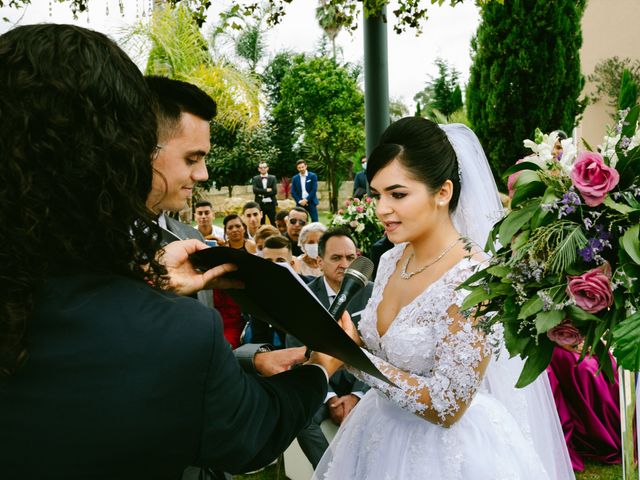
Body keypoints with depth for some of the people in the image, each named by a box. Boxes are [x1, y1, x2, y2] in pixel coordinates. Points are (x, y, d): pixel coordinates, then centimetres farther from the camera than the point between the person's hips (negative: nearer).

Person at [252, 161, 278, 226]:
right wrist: (267, 190, -13)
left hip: (270, 204, 0)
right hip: (260, 204, 0)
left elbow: (275, 191, -6)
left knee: (274, 223, 0)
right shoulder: (255, 179, 6)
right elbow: (255, 190, -10)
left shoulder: (273, 178, 5)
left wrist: (262, 194, -10)